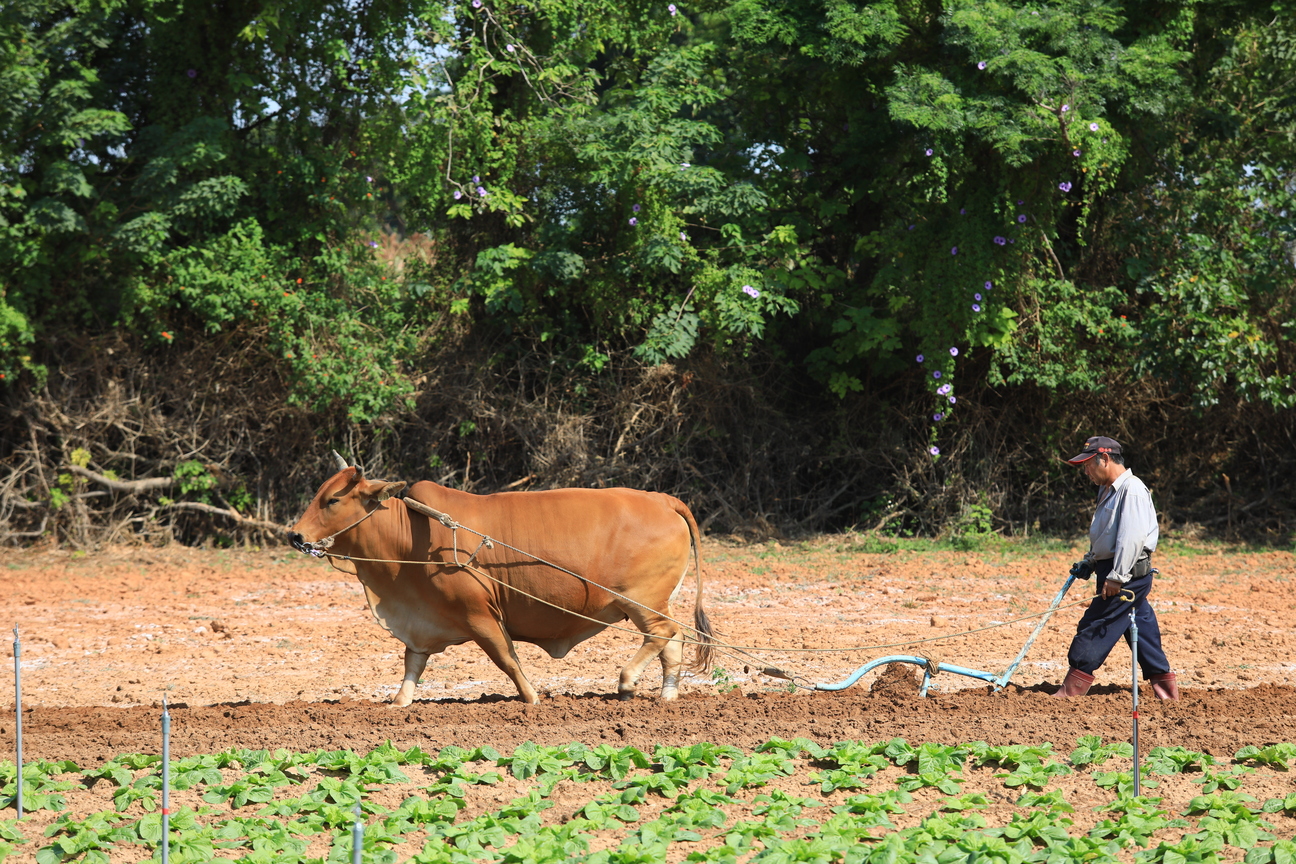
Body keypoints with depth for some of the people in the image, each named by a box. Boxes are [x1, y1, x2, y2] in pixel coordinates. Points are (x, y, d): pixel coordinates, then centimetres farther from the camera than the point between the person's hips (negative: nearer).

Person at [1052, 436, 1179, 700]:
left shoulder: (1132, 490, -15)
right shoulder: (1109, 491, 19)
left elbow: (1132, 537, -23)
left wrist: (1116, 577, -25)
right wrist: (1088, 563, 16)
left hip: (1128, 574, -10)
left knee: (1094, 628, -10)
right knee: (1143, 631, 10)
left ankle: (1072, 689, -9)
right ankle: (1164, 686, 12)